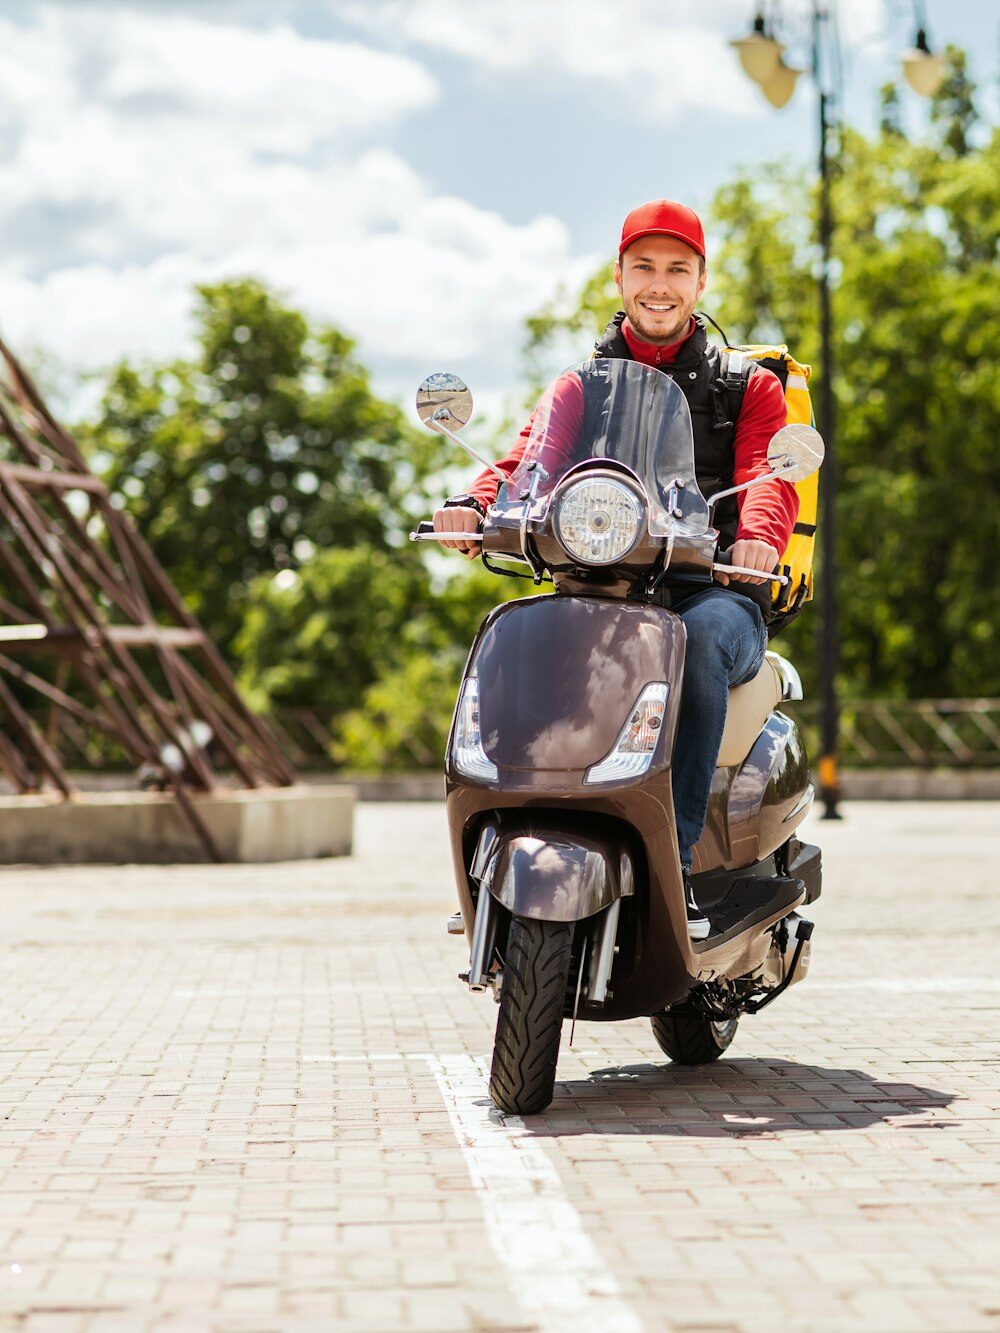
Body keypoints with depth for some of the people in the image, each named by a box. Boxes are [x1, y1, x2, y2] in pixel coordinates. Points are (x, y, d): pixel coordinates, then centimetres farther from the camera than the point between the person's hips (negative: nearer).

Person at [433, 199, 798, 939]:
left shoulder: (748, 386, 13)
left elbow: (770, 476, -7)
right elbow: (526, 463, -1)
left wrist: (759, 533, -32)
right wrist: (475, 503, -26)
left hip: (715, 594, -2)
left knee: (697, 637, -38)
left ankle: (676, 859, -37)